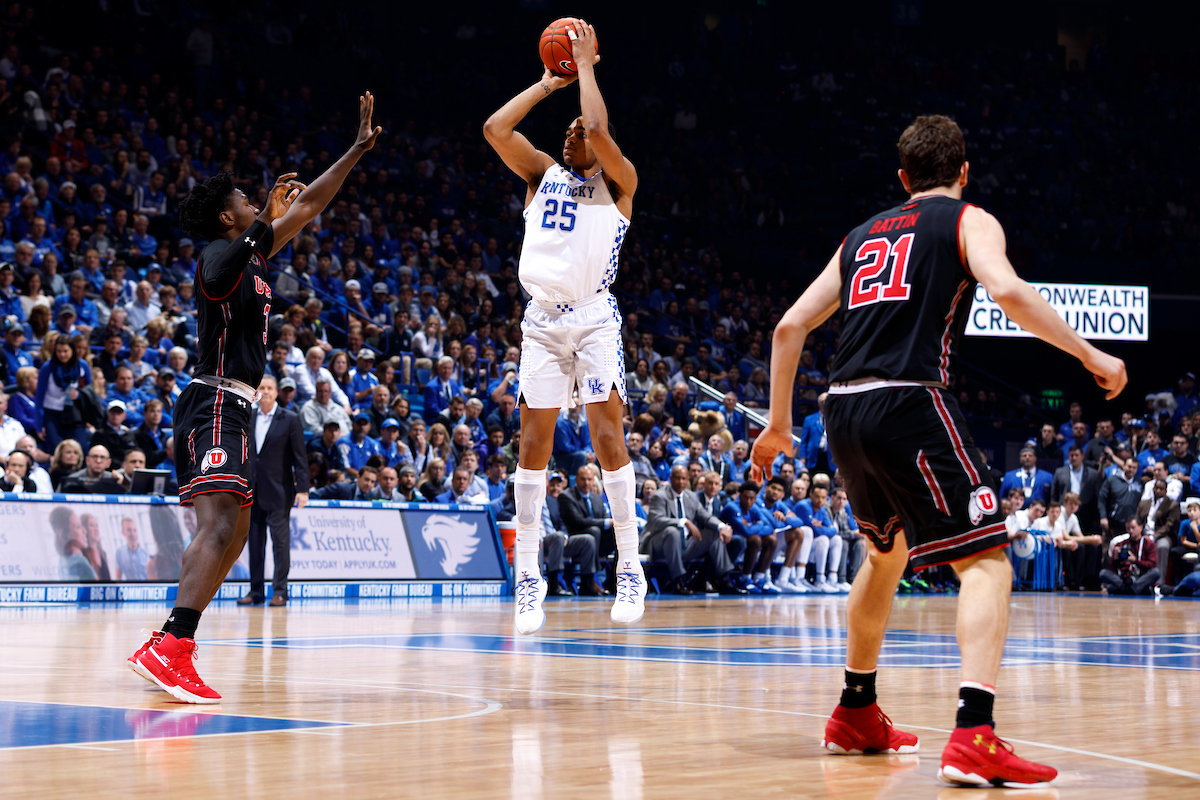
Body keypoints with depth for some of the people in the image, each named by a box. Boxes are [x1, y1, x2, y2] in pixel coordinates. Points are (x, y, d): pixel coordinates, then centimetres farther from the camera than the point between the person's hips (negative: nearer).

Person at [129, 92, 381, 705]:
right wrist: (266, 218, -38)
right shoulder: (222, 253, -8)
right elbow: (219, 279, -34)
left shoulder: (253, 252, 19)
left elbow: (309, 206, 27)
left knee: (232, 531, 12)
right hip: (216, 402, -11)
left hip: (231, 409, 11)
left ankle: (167, 649, 9)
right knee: (220, 523, -24)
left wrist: (359, 148, 30)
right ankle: (172, 648, -36)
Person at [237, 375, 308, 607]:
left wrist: (302, 489, -9)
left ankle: (280, 591, -1)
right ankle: (256, 590, 12)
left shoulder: (290, 419, -2)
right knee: (254, 542, 6)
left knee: (280, 541, -5)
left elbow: (300, 457, -4)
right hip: (251, 491, 4)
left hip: (278, 491, -4)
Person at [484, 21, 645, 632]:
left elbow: (599, 130, -15)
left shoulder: (618, 182, 5)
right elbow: (495, 129, 4)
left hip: (594, 317, -4)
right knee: (534, 441, 0)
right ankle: (528, 577, 1)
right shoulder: (542, 173, 18)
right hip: (541, 318, 4)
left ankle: (630, 569, -4)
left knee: (608, 434, -10)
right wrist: (548, 83, 9)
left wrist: (586, 65, -2)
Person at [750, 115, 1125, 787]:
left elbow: (790, 327, 22)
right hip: (910, 403, -7)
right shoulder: (969, 221, 8)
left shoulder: (864, 235, 25)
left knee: (888, 551, 29)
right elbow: (1009, 291, -13)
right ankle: (974, 736, -26)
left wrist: (779, 425, 29)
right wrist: (1092, 356, -5)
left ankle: (857, 716, 37)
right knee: (987, 560, -7)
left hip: (844, 407, 7)